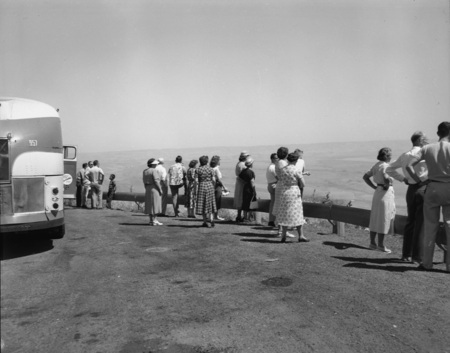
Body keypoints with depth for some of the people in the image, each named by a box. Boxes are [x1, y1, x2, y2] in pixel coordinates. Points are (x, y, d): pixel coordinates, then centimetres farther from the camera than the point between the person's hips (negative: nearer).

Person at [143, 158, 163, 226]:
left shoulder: (145, 171, 11)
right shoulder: (154, 171, -13)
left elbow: (144, 181, 11)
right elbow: (156, 181, -18)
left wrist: (147, 189, 17)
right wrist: (160, 190, -13)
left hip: (148, 189, 8)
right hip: (154, 189, -8)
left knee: (149, 205, 10)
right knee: (154, 204, -5)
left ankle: (151, 220, 13)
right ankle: (154, 221, -4)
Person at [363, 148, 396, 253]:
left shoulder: (377, 165, 10)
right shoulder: (385, 166, -16)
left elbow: (365, 177, 16)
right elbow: (387, 179, -34)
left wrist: (375, 187, 10)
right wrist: (387, 186, -14)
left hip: (377, 193, 9)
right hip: (386, 194, -9)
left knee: (375, 218, 13)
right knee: (383, 219, -1)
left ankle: (372, 243, 20)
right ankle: (381, 245, 6)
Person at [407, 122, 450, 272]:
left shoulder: (427, 148, 1)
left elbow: (409, 166, -5)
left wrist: (419, 181, 3)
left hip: (432, 188, 2)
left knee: (430, 226, 9)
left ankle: (427, 263, 14)